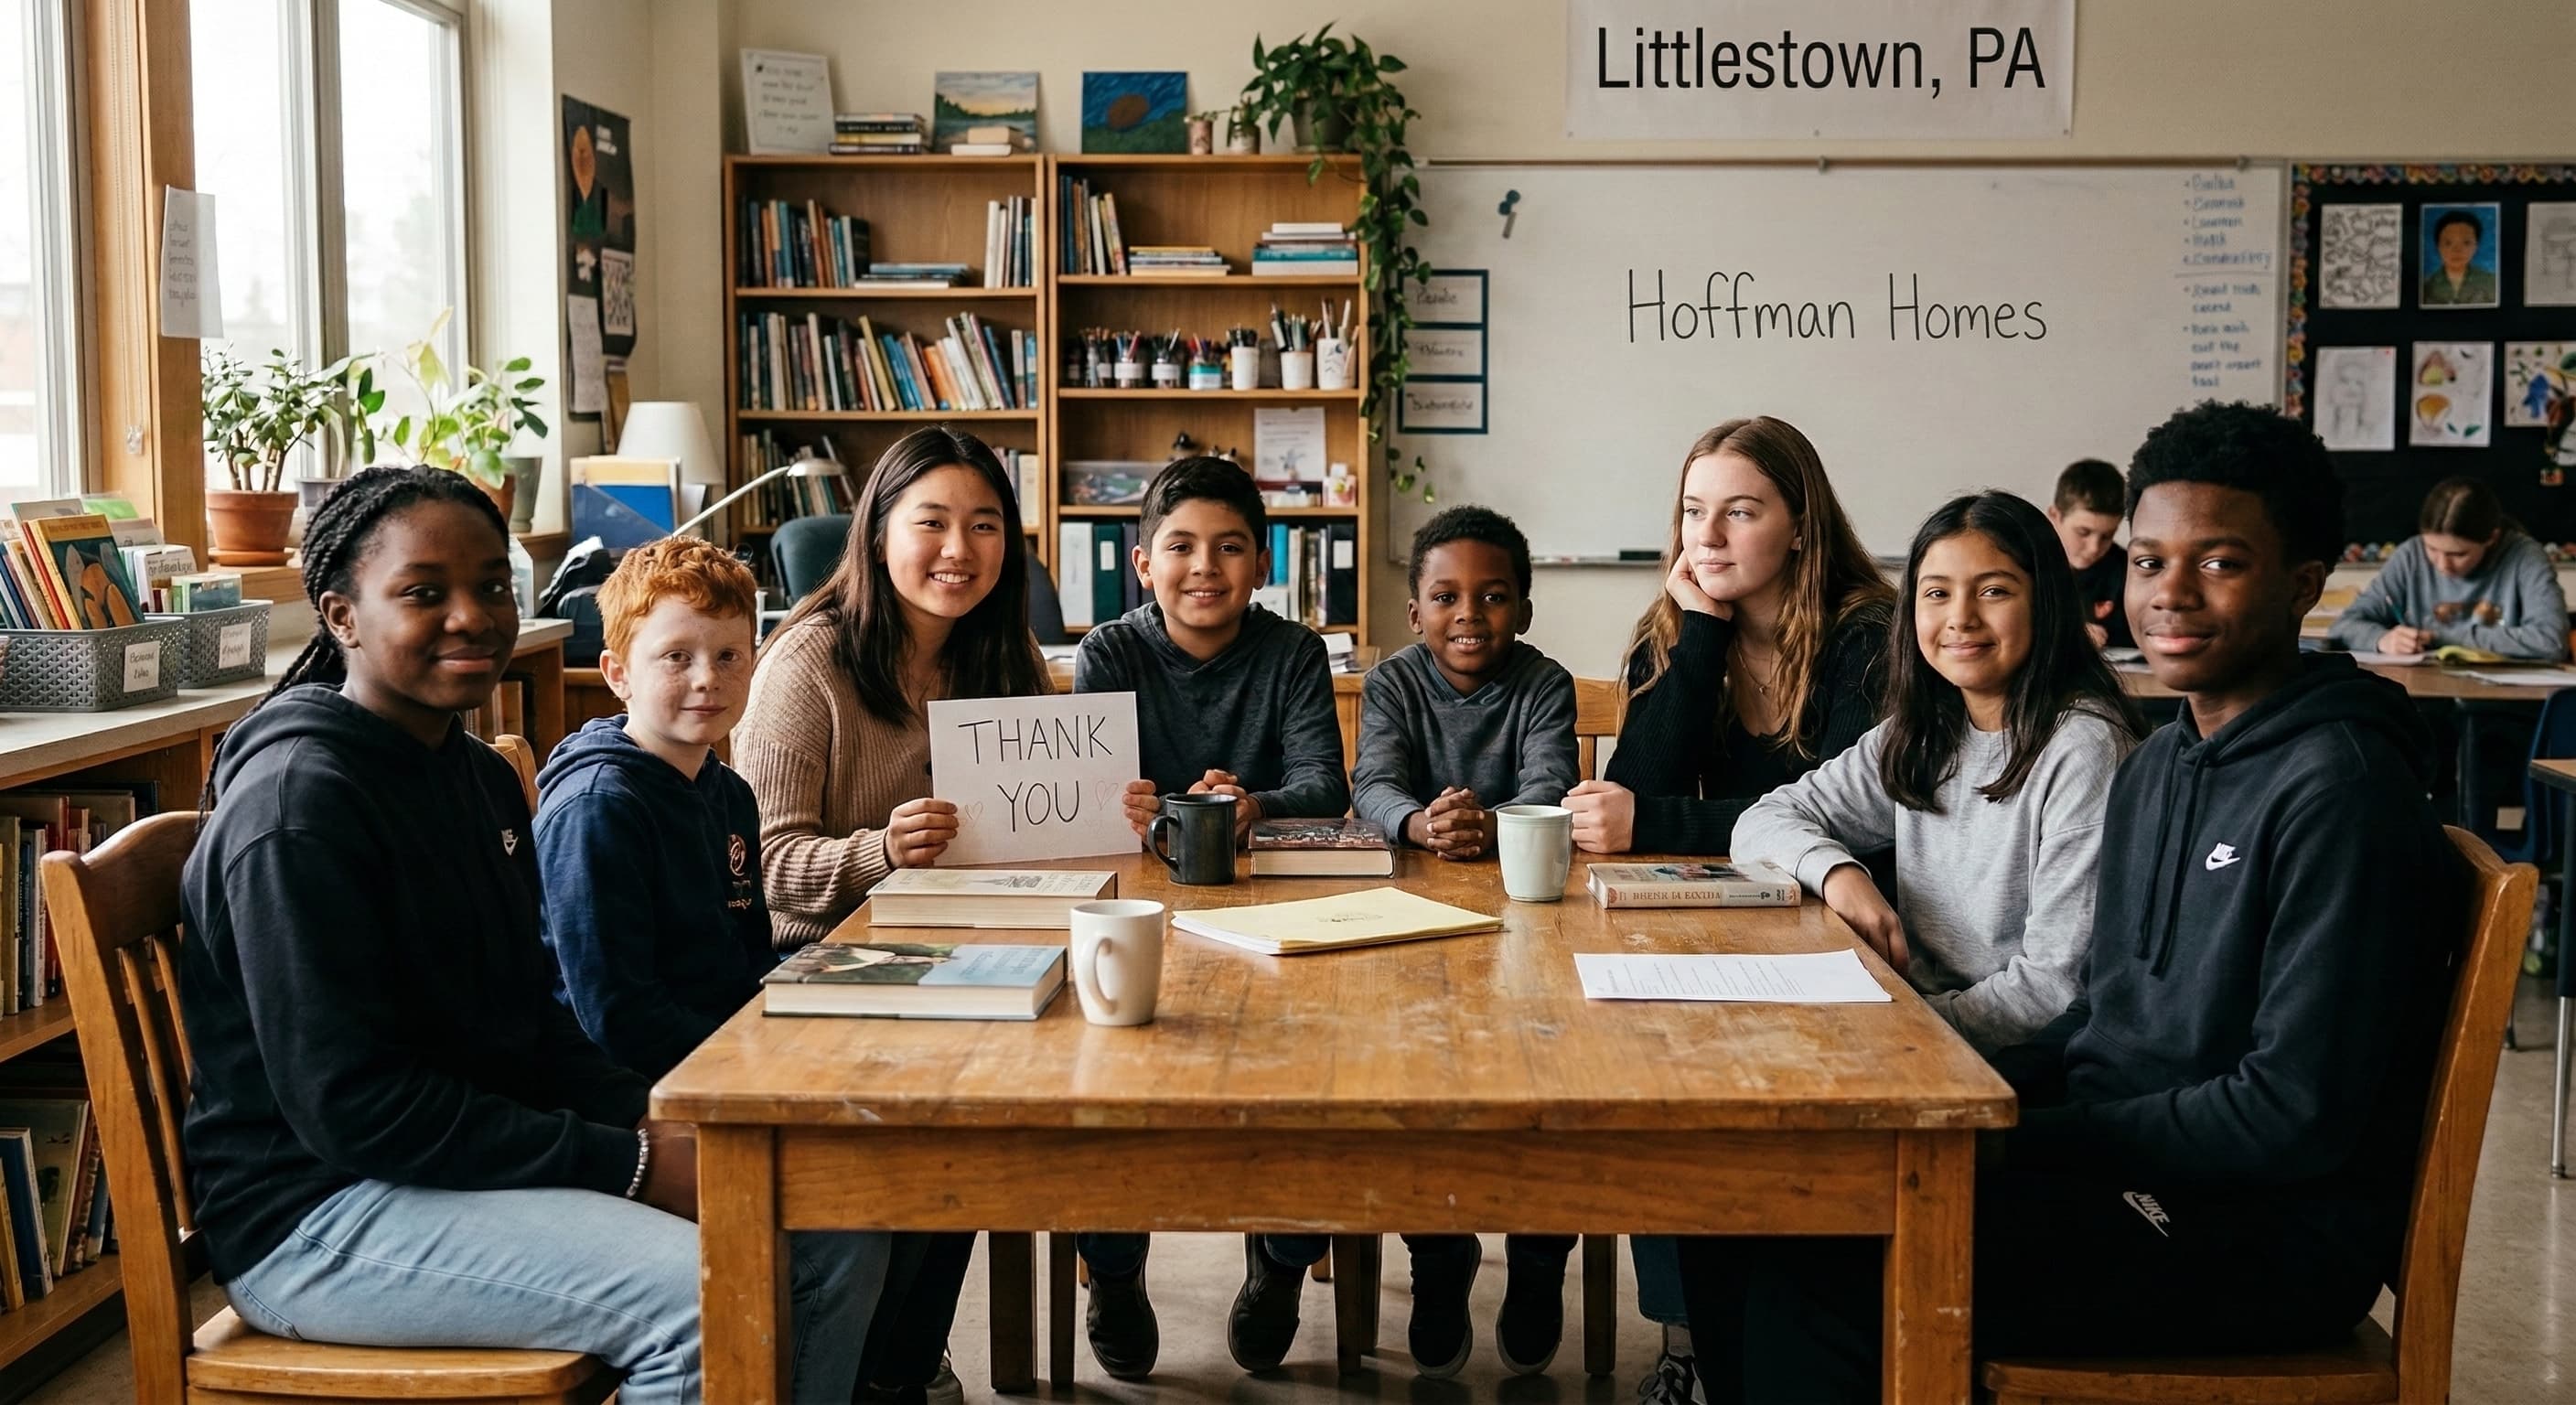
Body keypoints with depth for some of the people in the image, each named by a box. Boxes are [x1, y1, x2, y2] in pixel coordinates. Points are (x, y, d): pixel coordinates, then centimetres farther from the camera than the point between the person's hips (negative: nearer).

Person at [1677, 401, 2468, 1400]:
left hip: (2261, 1234, -8)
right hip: (2119, 1167, 8)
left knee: (1818, 1280, -22)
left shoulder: (2338, 791, -16)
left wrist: (2027, 1138, -15)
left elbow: (2296, 1116, -20)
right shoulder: (2156, 766, 13)